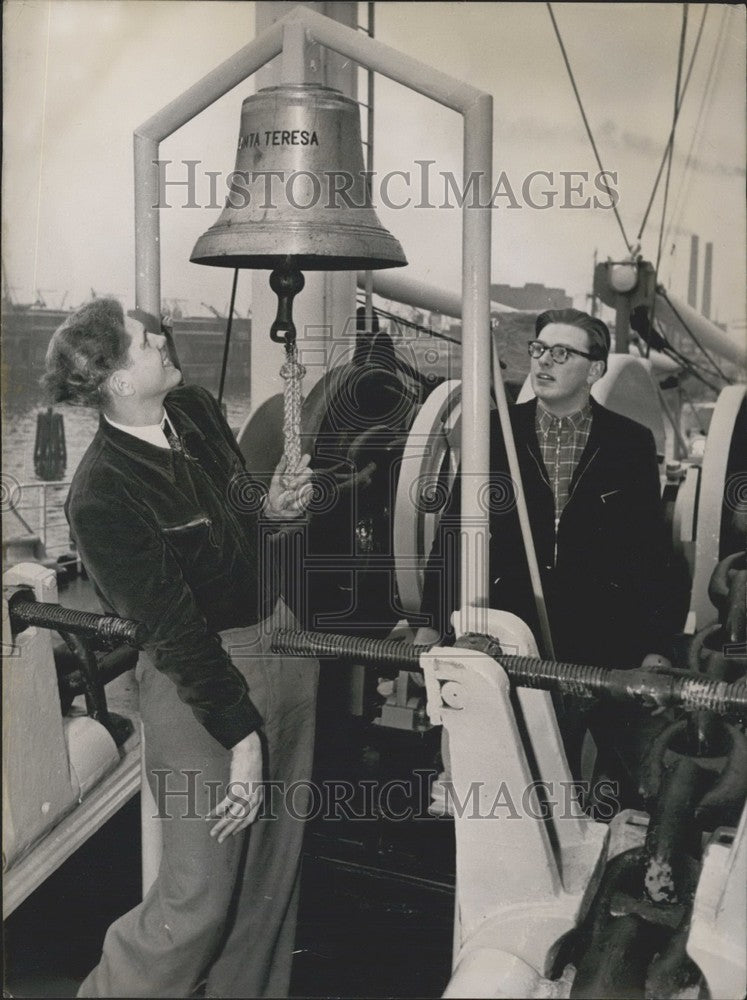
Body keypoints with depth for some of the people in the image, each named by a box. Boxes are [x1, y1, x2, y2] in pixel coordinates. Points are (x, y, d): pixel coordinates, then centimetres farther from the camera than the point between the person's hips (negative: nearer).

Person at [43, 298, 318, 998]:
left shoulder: (197, 409, 3)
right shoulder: (100, 497, -20)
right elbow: (176, 630, -20)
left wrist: (269, 510, -2)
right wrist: (241, 735, -17)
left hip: (283, 639, 8)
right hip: (202, 678, -7)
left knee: (274, 867, 17)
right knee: (201, 894, -1)